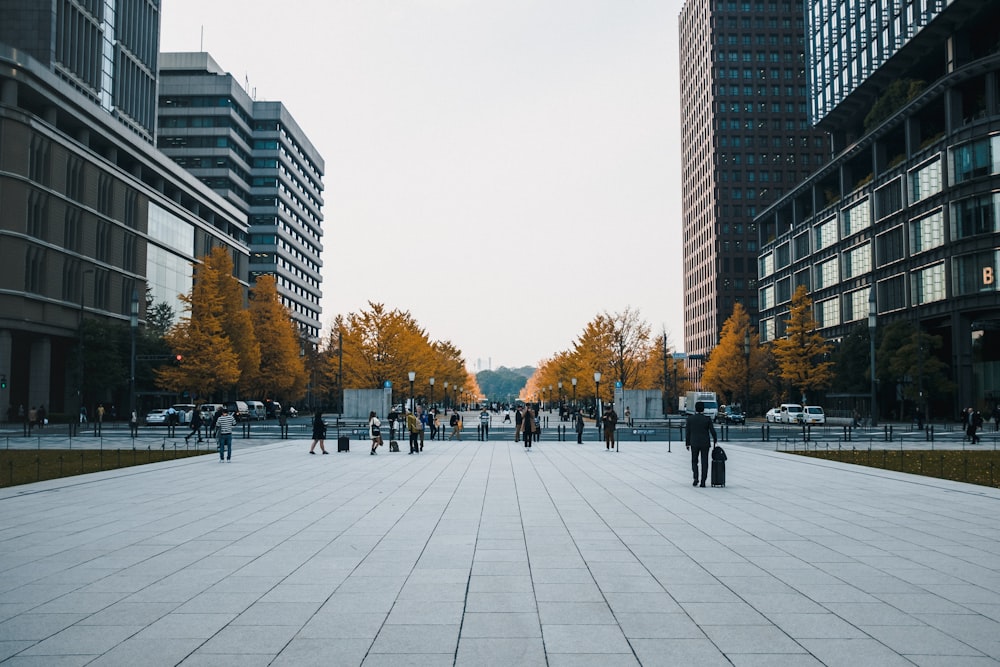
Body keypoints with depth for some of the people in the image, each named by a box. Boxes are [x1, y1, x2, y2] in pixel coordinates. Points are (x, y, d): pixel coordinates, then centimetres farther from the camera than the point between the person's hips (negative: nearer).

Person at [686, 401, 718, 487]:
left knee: (694, 461, 15)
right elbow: (712, 431, -5)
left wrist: (687, 443, 7)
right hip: (705, 443, 0)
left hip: (694, 443, 0)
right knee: (704, 463, 6)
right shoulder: (707, 419, -7)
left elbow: (688, 432, -2)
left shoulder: (690, 418, -5)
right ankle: (703, 482, 3)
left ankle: (696, 477, -5)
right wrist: (715, 440, 12)